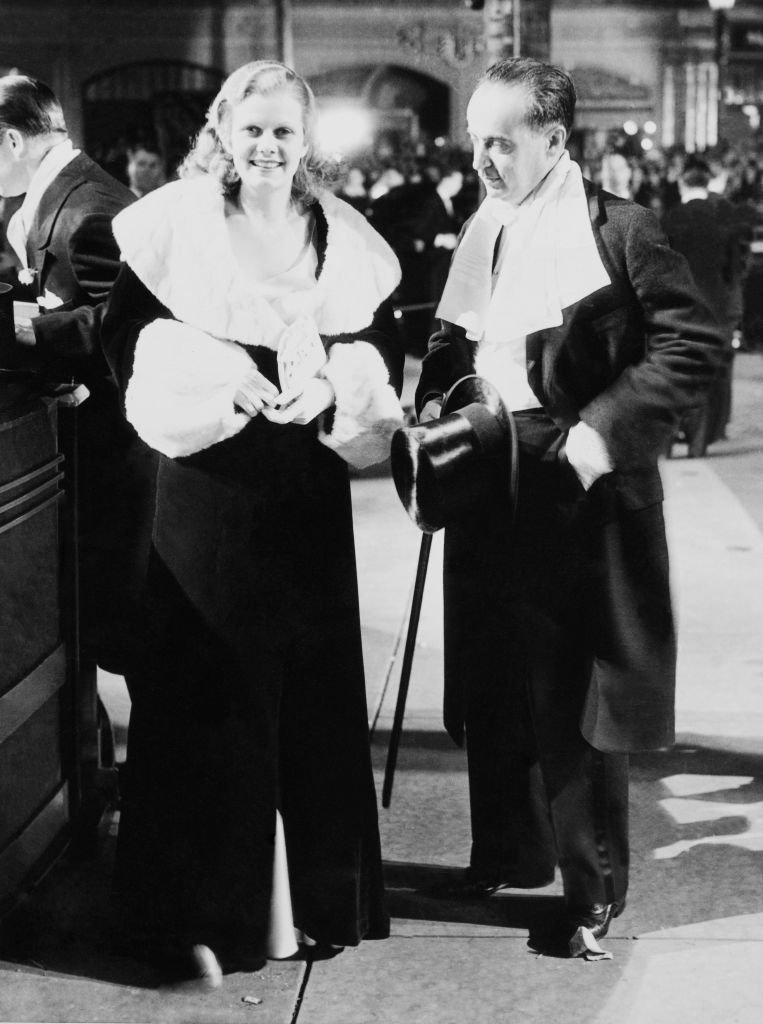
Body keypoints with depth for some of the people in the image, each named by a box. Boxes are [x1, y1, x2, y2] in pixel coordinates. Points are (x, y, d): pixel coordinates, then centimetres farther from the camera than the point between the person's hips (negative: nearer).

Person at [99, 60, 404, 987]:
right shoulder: (171, 227, -1)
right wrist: (218, 385, -17)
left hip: (309, 497, 3)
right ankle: (202, 906, 9)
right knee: (210, 691, -1)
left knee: (312, 685, 7)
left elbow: (381, 353, 8)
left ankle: (317, 896, 21)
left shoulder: (345, 241, 8)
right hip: (205, 486, -3)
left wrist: (330, 390, -12)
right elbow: (128, 339, -4)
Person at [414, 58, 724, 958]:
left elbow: (692, 343, -15)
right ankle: (508, 852, 33)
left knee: (573, 695, -1)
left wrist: (602, 429, -21)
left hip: (574, 488, -7)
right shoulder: (483, 229, 11)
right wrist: (435, 397, 2)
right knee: (489, 682, 16)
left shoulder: (616, 230, -11)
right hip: (487, 482, 7)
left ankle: (591, 891, 11)